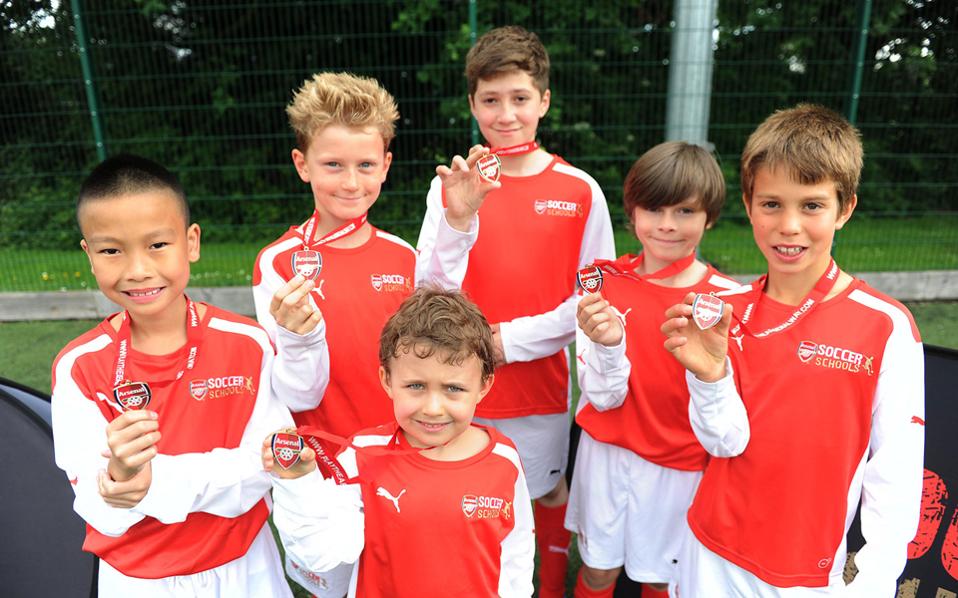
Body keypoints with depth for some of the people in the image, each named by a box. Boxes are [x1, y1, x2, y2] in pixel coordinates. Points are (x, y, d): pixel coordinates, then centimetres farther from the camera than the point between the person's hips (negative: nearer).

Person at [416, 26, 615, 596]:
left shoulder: (581, 191, -8)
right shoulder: (452, 186, -6)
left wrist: (513, 339, -13)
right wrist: (458, 221, -28)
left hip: (541, 381, 0)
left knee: (549, 494, 20)